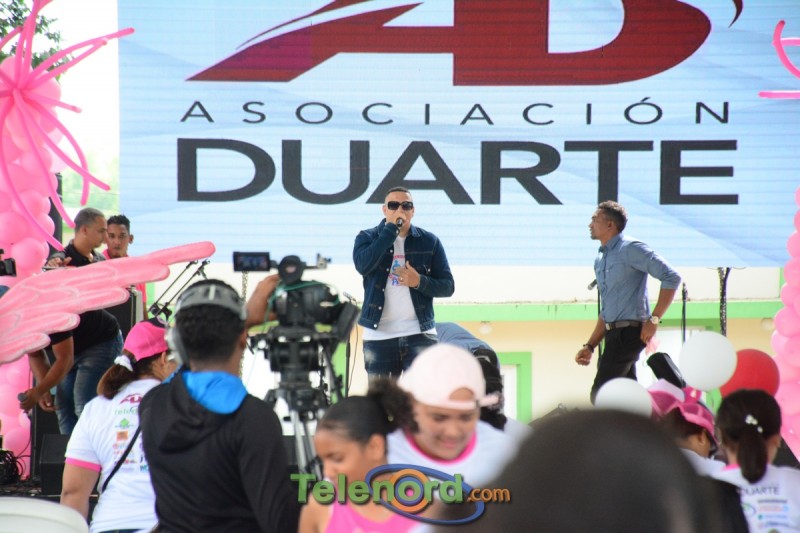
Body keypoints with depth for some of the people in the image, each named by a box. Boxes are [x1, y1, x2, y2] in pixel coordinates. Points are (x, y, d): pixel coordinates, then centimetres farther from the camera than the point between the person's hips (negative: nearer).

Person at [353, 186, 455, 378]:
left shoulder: (430, 242, 7)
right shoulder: (367, 238, 6)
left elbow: (448, 286, 5)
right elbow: (363, 265, -16)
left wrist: (419, 281, -14)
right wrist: (391, 229, -14)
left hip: (420, 334, 0)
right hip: (379, 336, 0)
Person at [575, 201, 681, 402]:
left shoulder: (631, 249, -8)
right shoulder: (600, 261, 19)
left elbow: (672, 278, -16)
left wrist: (653, 319, -18)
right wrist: (590, 346, 18)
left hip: (630, 332, -9)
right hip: (614, 334, 9)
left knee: (600, 395, -13)